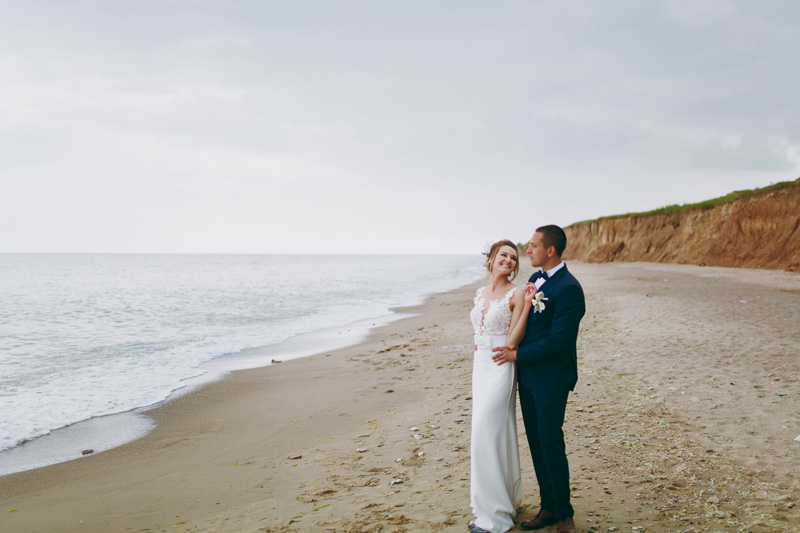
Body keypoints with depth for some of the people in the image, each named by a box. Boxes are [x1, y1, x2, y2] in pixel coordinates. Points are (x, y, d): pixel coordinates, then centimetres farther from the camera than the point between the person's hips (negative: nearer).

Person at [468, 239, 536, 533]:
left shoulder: (517, 294, -10)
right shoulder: (481, 293, 11)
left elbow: (512, 341, -14)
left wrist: (527, 306, -20)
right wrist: (475, 373, 13)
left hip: (501, 370, -7)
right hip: (480, 367, 7)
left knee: (485, 435, -7)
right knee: (497, 434, 15)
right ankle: (507, 500, 30)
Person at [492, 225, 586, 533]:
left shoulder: (568, 289, -19)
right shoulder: (535, 280, 9)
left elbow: (558, 339, -22)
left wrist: (518, 354, -15)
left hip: (551, 380, -8)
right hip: (528, 376, 8)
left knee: (550, 443, 0)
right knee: (536, 443, 13)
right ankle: (548, 507, 26)